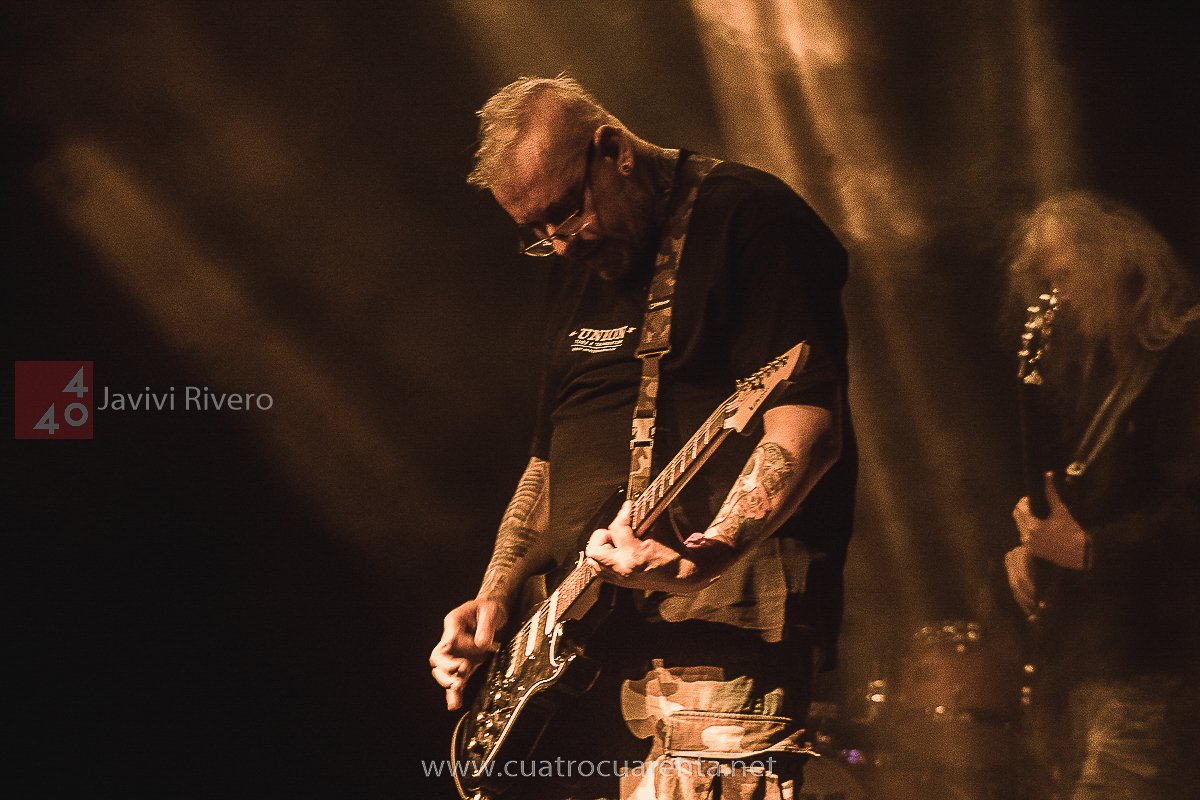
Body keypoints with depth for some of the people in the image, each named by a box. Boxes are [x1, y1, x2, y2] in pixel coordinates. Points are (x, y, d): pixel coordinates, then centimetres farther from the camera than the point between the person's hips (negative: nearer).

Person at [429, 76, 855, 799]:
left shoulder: (746, 214, -5)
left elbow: (807, 425, -17)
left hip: (715, 642, -8)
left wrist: (704, 556, -30)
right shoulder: (582, 267, 21)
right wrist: (494, 601, 14)